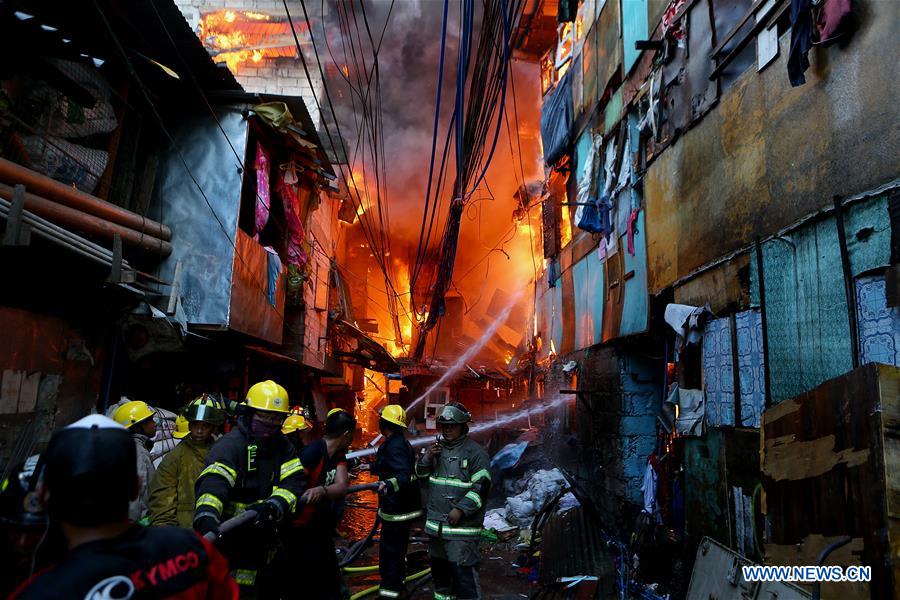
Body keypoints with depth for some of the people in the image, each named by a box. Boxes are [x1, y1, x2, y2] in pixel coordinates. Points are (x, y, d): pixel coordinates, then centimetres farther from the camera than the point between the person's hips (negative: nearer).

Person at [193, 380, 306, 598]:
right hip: (235, 545, -6)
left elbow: (294, 481, -12)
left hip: (266, 538, 7)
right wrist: (206, 517, -53)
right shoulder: (230, 444, -17)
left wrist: (272, 506, -32)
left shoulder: (283, 447, 1)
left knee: (268, 590, 23)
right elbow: (213, 482, -34)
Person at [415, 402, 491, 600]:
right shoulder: (438, 447, 11)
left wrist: (461, 510, -21)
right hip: (435, 522, 7)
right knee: (439, 567, 22)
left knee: (463, 571, -10)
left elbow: (482, 486, -15)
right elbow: (421, 473, 17)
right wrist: (427, 457, -3)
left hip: (462, 525, -7)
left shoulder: (475, 452, -10)